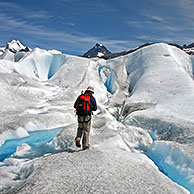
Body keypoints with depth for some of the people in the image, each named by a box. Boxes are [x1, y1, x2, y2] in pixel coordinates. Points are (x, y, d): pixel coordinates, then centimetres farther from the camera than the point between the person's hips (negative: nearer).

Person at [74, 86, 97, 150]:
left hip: (80, 115, 3)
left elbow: (75, 106, 11)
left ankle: (78, 139, 3)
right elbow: (95, 108, 1)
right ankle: (85, 145, 9)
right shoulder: (92, 98, -1)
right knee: (86, 130, 8)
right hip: (87, 116, -3)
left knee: (80, 128, 24)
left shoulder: (80, 96, 8)